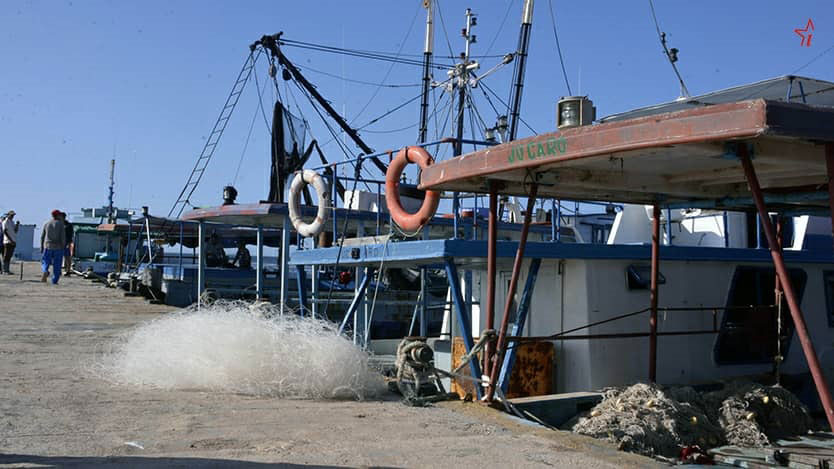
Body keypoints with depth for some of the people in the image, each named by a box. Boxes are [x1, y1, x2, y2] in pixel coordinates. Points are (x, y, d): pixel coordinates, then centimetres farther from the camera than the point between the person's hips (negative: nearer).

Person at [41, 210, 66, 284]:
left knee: (45, 262, 11)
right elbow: (63, 236, -10)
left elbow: (42, 237, 8)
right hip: (58, 247, -2)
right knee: (57, 265, 6)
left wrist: (41, 247, 14)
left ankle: (45, 272, -20)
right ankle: (54, 281, 7)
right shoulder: (60, 224, -4)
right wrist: (63, 247, -3)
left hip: (48, 246, 2)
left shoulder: (46, 224, 7)